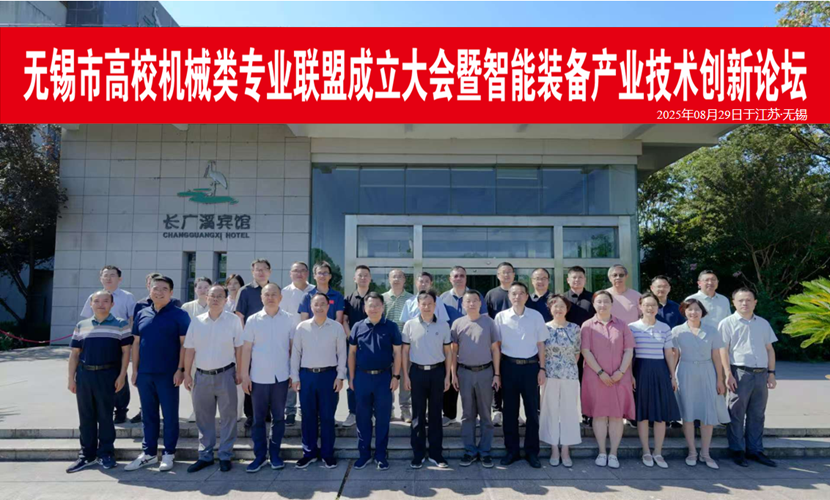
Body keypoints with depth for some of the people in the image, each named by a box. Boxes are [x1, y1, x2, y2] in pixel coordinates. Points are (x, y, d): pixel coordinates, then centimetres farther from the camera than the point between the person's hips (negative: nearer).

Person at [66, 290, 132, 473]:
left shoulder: (120, 324, 1)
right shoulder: (81, 326, 11)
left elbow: (126, 351, -1)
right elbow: (74, 353, 12)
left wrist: (122, 375, -7)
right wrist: (71, 378, 6)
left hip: (108, 374, -3)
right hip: (84, 374, 3)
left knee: (105, 415, 4)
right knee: (86, 416, 9)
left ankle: (106, 453, 16)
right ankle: (87, 454, 20)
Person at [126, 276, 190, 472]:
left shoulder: (179, 315, -4)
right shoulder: (142, 314, 9)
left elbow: (185, 344, -7)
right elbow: (136, 344, 12)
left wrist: (181, 369, -13)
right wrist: (134, 370, 8)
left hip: (168, 374, -4)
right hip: (144, 373, 4)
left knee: (170, 415, 5)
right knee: (148, 415, 13)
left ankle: (169, 454, 16)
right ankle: (149, 453, 25)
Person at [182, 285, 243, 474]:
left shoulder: (233, 320, -2)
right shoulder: (196, 321, 4)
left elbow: (238, 347, 0)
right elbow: (189, 349, 6)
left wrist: (239, 372, -3)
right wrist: (187, 374, 3)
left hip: (225, 374, -2)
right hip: (201, 375, 3)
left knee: (228, 417, 4)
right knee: (203, 418, 12)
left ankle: (225, 456, 16)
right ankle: (205, 456, 25)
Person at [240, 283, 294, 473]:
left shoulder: (288, 319, -1)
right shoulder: (253, 320, -1)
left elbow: (293, 347, 4)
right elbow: (247, 349, 1)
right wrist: (245, 375, -3)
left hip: (281, 376, 0)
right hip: (259, 377, 0)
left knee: (278, 417, 10)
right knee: (258, 418, 9)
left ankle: (274, 454, 23)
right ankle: (259, 455, 21)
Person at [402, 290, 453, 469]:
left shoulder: (443, 326, 1)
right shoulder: (410, 325, -2)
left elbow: (448, 352, 5)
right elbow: (405, 351, 3)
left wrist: (448, 376, 1)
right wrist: (405, 375, -1)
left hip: (437, 372, 1)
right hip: (417, 372, 0)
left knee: (436, 414, 9)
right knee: (418, 415, 7)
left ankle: (436, 453, 20)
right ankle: (418, 454, 18)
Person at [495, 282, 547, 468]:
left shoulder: (536, 316, 0)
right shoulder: (501, 317, -1)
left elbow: (540, 344, 6)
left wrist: (542, 368, 1)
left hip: (530, 366, 0)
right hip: (509, 366, 0)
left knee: (532, 410, 7)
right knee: (510, 410, 8)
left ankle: (532, 452, 20)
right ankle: (512, 450, 22)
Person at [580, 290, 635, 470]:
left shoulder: (622, 325, 9)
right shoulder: (588, 325, 3)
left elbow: (629, 351, 4)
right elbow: (585, 351, -4)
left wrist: (621, 371, -8)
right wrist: (600, 372, -11)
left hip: (619, 377, 1)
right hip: (595, 376, -1)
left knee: (617, 415, 3)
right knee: (599, 414, 4)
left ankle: (613, 454, 11)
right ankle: (602, 452, 14)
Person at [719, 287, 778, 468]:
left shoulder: (763, 323, 13)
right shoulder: (728, 323, -1)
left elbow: (769, 349, 16)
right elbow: (723, 351, -6)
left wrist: (771, 373, 9)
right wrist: (728, 374, -12)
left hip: (761, 374, 5)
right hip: (740, 373, -4)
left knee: (757, 415, 12)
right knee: (737, 414, 2)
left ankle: (755, 450, 22)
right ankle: (737, 450, 13)